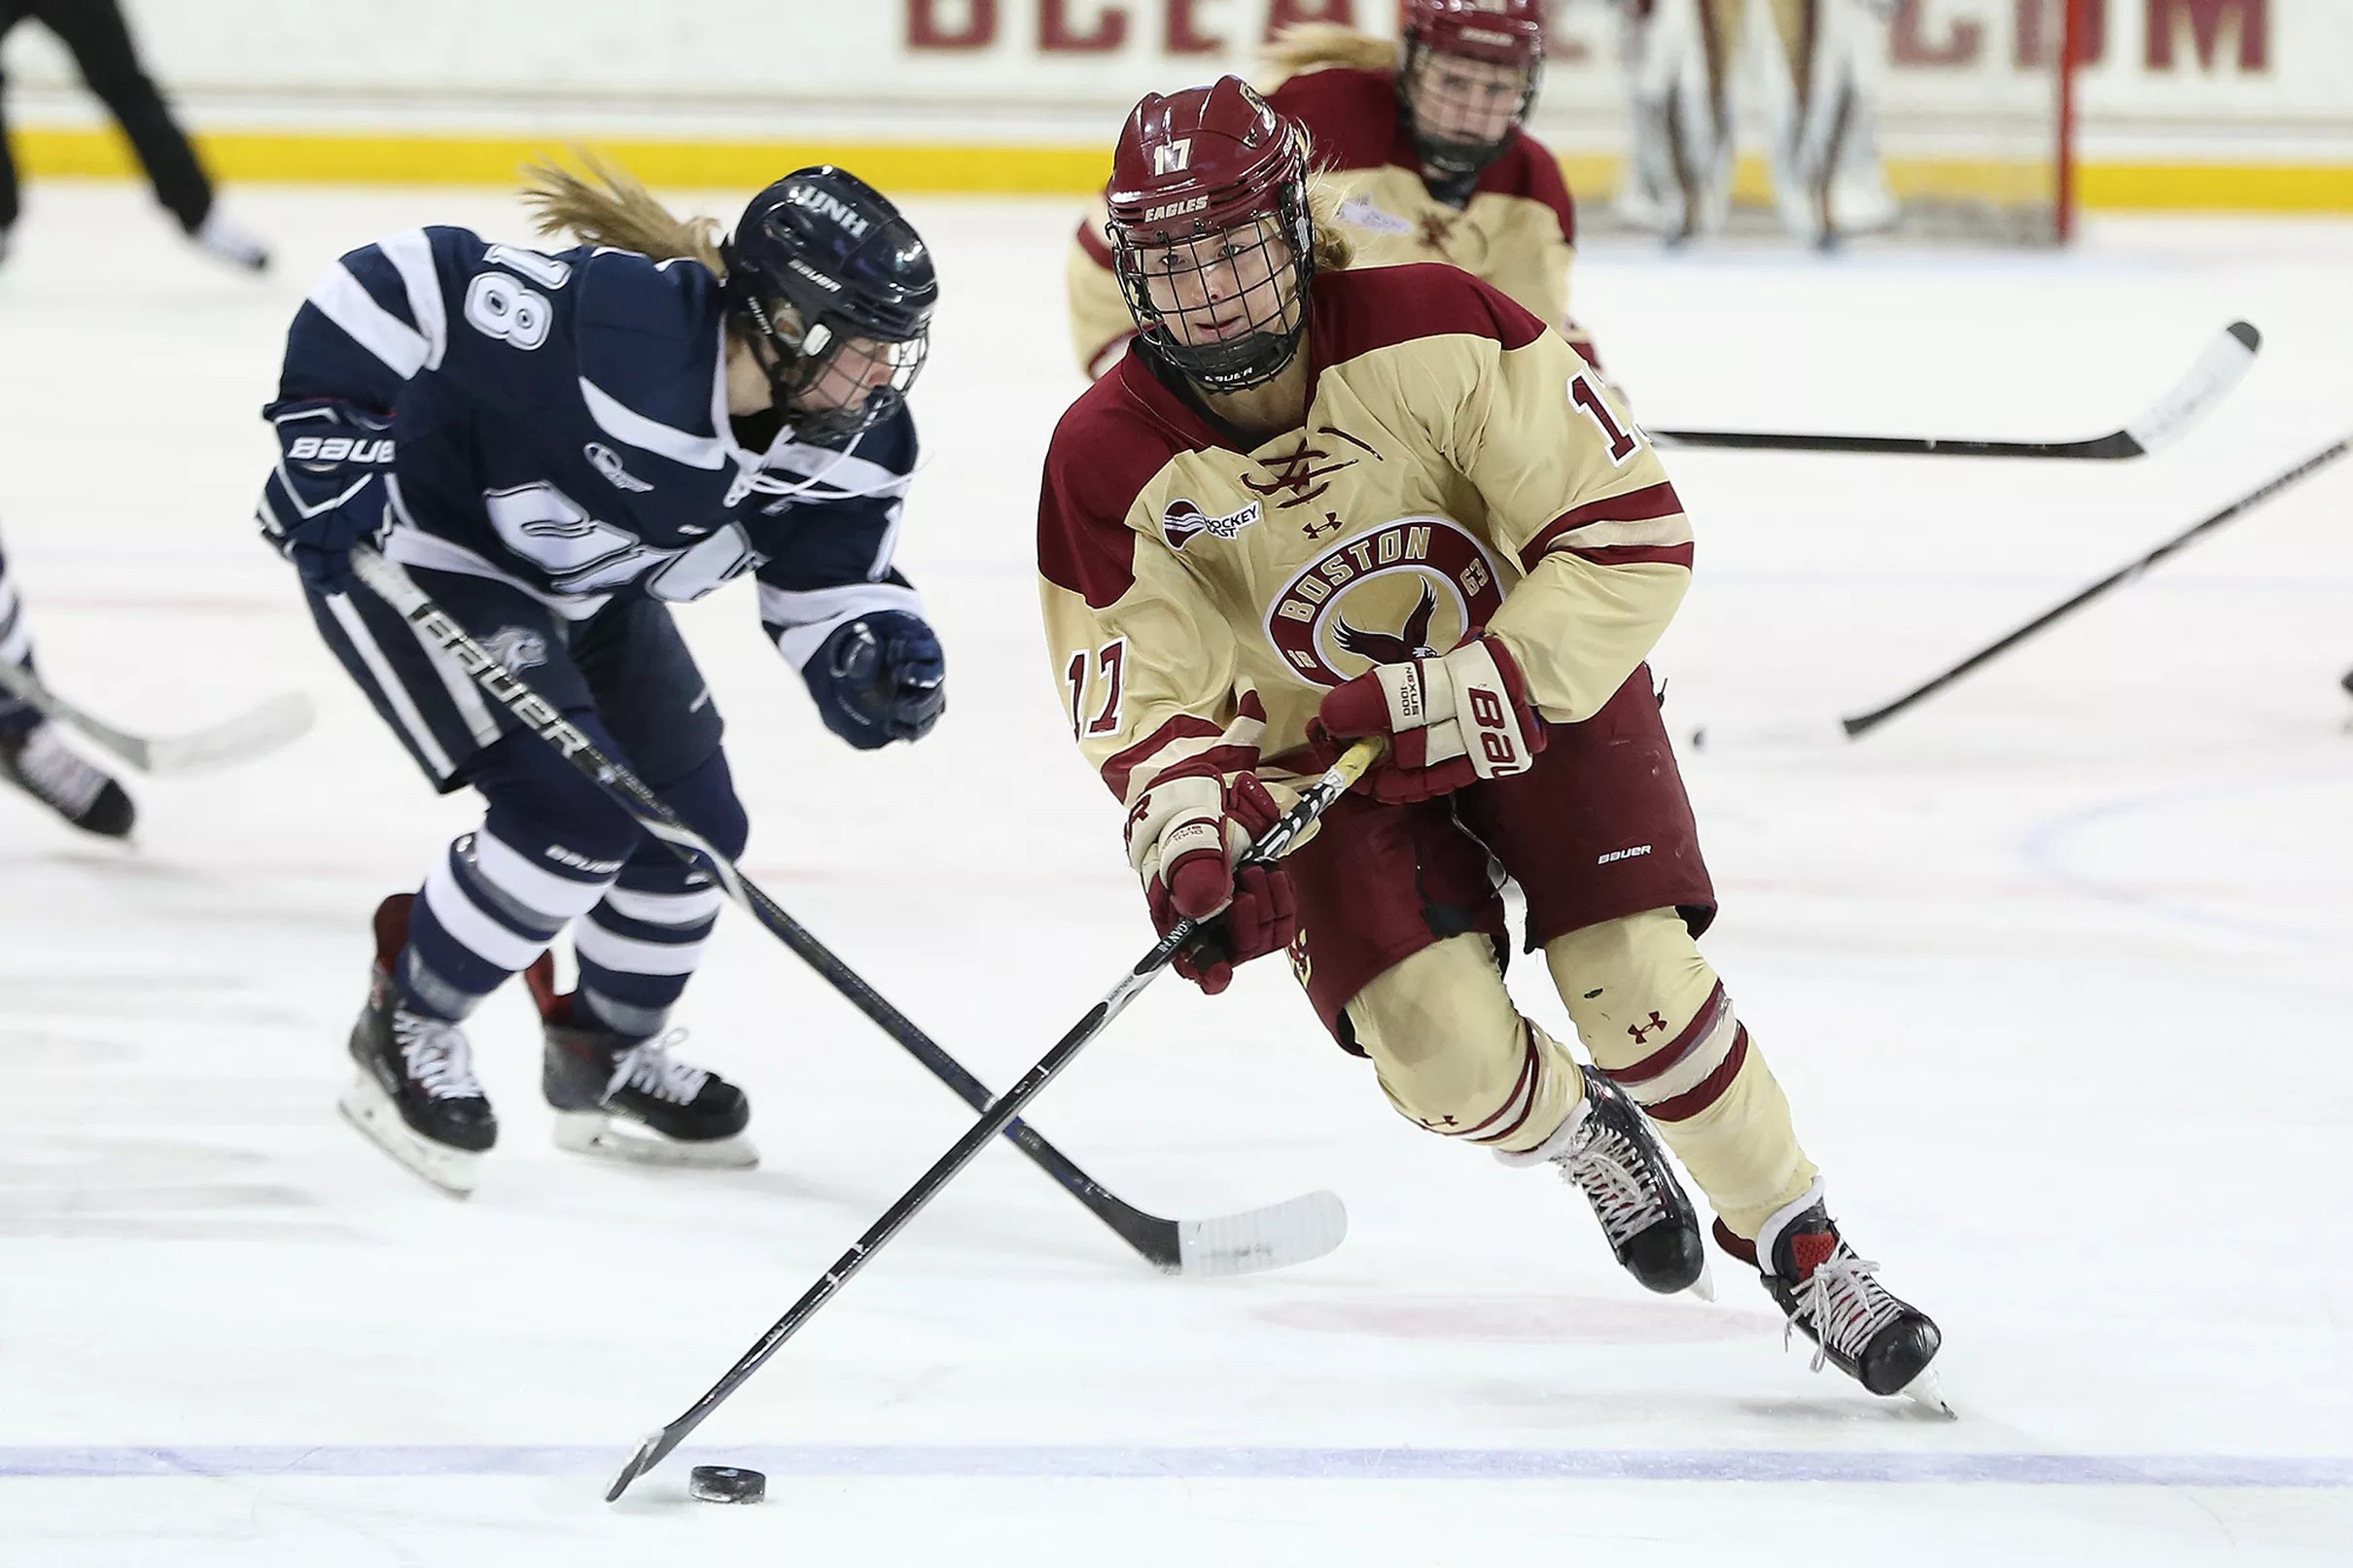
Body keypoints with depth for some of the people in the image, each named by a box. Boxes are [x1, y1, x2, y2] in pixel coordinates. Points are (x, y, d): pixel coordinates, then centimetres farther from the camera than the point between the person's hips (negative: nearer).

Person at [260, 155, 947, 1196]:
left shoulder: (847, 436, -14)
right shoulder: (616, 324, -38)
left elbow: (828, 577, -6)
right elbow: (400, 284, -35)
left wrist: (876, 651, -28)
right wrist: (327, 433, -33)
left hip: (585, 587, 8)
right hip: (413, 548, -8)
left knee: (693, 827, 6)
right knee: (570, 814, -19)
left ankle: (605, 1055, 32)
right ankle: (406, 1030, 4)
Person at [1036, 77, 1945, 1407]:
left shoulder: (1434, 336, -25)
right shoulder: (1112, 467, -18)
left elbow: (1633, 536, -23)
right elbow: (1150, 705, -14)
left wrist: (1478, 692, -30)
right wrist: (1196, 835, -35)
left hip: (1537, 694, -1)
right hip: (1324, 754, 1)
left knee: (1637, 984, -17)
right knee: (1436, 1037, -18)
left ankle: (1795, 1238, 7)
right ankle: (1585, 1140, 17)